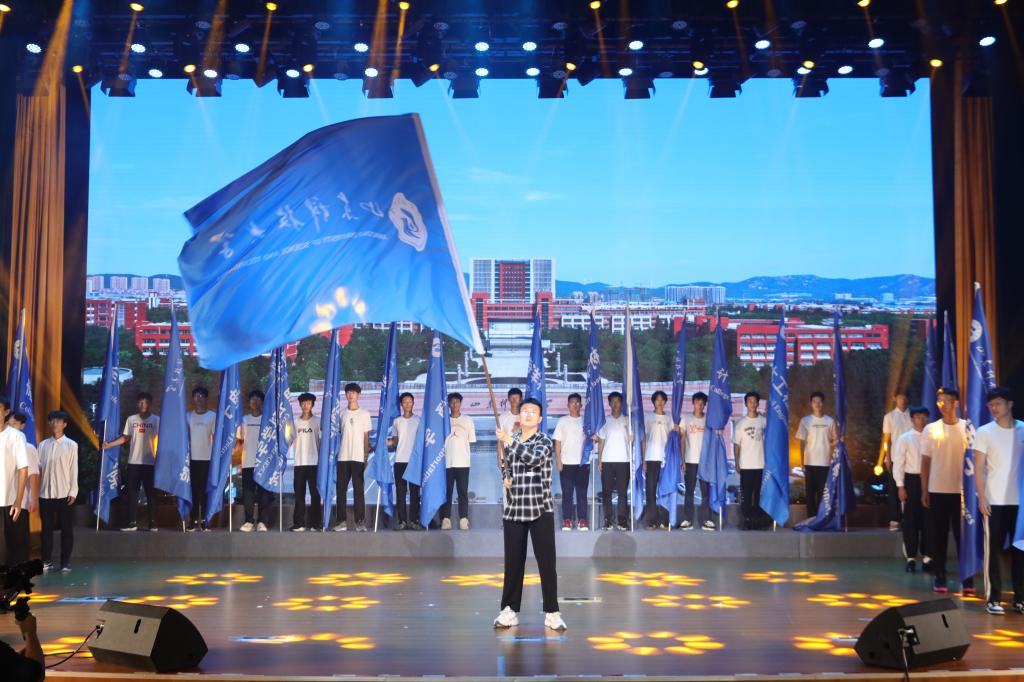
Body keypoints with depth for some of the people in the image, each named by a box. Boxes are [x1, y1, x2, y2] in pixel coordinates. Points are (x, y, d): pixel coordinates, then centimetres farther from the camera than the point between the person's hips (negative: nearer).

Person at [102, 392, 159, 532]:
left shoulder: (156, 420, 2)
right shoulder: (131, 419, 8)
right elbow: (125, 438, 9)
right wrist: (109, 444, -4)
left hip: (150, 462, -2)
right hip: (134, 462, 2)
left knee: (151, 493, 0)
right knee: (132, 492, 2)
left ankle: (153, 522, 5)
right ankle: (132, 523, 5)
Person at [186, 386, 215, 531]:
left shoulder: (212, 416, 2)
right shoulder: (188, 416, 8)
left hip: (207, 458, -2)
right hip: (192, 458, 2)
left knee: (205, 489, 1)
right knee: (193, 489, 2)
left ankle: (204, 520, 4)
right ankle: (194, 520, 4)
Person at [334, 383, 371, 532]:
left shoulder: (364, 414, 5)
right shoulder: (341, 414, 11)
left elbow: (366, 437, 4)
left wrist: (366, 457, -2)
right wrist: (335, 452, 3)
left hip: (358, 457, -2)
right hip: (343, 457, 3)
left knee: (358, 489, -3)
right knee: (341, 489, 0)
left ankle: (360, 521, -2)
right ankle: (342, 521, 4)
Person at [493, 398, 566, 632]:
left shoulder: (544, 440, -4)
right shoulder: (509, 441, 11)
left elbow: (534, 458, -25)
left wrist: (510, 441, -25)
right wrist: (505, 478, 3)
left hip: (540, 510, -4)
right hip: (513, 510, 4)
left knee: (547, 562, -2)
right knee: (513, 562, 8)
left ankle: (552, 613, 6)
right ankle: (510, 611, 17)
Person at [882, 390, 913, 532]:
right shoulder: (889, 416, 4)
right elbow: (887, 439, 3)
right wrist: (888, 459, -4)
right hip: (894, 458, 0)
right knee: (893, 490, 2)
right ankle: (894, 520, 5)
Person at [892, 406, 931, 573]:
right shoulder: (904, 439, 0)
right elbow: (898, 464, -1)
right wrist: (900, 486, -6)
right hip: (911, 480, -1)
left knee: (927, 519, 6)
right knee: (910, 520, 2)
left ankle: (926, 558, 15)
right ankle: (911, 558, 10)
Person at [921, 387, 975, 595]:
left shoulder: (967, 428, 1)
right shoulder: (931, 429, 3)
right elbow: (925, 462, 5)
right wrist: (924, 490, 1)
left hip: (961, 491, -1)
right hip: (937, 490, 1)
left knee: (963, 535, 2)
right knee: (939, 536, 5)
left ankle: (967, 579, 8)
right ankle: (940, 578, 11)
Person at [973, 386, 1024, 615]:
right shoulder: (984, 432, 1)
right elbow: (978, 468, -1)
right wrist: (981, 497, -10)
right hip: (994, 501, -2)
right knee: (993, 550, 1)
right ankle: (993, 598, 5)